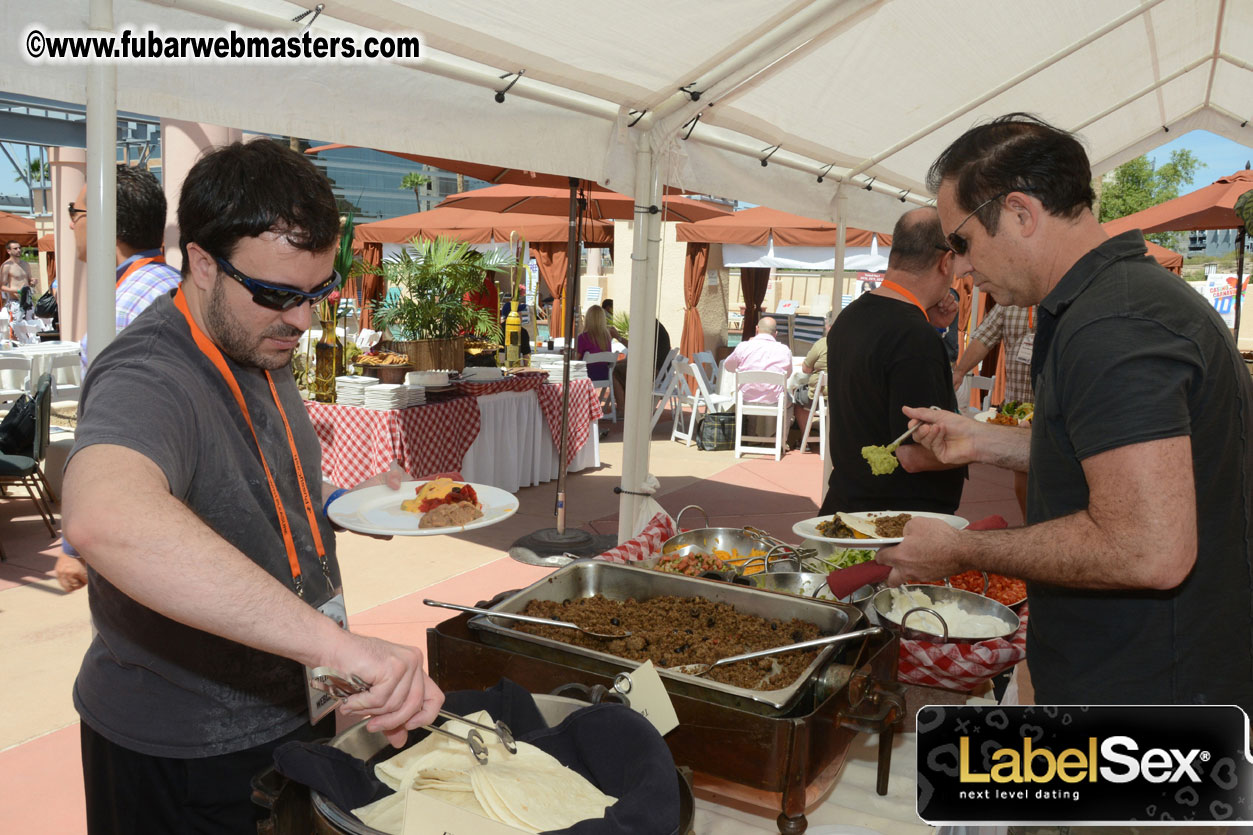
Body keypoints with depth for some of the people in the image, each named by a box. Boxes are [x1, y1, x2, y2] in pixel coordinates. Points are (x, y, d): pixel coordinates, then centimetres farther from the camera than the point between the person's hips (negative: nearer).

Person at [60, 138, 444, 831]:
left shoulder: (263, 347, 2)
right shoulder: (148, 378, -28)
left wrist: (342, 503, 2)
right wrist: (333, 641, -54)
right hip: (181, 759, -8)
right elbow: (104, 518, -52)